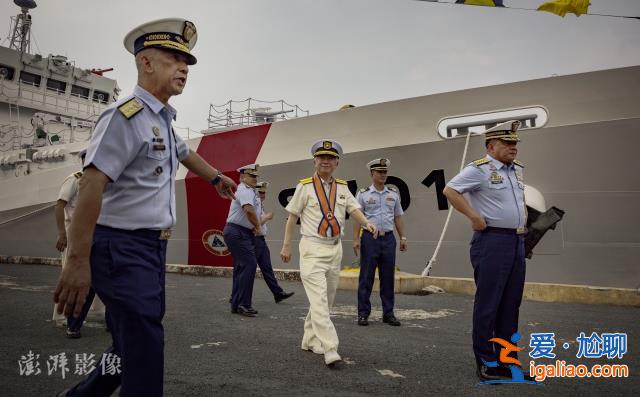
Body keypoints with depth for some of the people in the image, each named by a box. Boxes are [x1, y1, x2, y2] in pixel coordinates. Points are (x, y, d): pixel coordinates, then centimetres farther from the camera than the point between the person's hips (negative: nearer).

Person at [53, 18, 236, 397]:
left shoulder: (163, 120, 14)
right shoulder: (127, 115, -15)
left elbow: (185, 153, 35)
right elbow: (91, 186, -23)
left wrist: (217, 177, 50)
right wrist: (78, 261, -28)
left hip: (153, 247, 9)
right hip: (123, 248, -9)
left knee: (134, 345, 16)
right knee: (144, 350, -8)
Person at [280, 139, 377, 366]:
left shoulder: (342, 187, 12)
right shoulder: (305, 186, -1)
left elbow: (354, 209, 3)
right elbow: (292, 217, 1)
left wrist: (366, 223, -18)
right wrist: (286, 245, 1)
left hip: (335, 248, 6)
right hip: (312, 248, -6)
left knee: (326, 299, 13)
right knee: (319, 300, -14)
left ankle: (310, 340, 27)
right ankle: (330, 350, -17)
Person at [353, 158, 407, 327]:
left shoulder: (393, 193, 10)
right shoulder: (363, 194, 0)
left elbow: (398, 217, 13)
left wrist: (403, 237, 7)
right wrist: (356, 239, -9)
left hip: (388, 238, 3)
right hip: (370, 238, -3)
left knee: (388, 278, 7)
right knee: (366, 277, 1)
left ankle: (388, 313, 16)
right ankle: (363, 313, 10)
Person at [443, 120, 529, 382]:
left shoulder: (518, 169, 16)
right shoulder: (480, 169, -9)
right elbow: (450, 190, -18)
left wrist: (523, 221, 17)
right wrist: (475, 217, -19)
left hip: (517, 242, 8)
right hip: (492, 241, -8)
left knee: (511, 304, 12)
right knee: (488, 305, -2)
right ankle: (486, 364, 8)